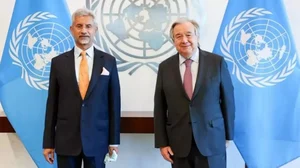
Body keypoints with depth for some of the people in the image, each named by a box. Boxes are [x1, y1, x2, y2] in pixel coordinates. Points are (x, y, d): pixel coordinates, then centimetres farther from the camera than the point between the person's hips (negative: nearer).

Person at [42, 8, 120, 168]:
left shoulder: (108, 61, 1)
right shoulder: (58, 62, 2)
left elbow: (114, 102, 2)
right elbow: (52, 104, 3)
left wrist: (114, 140, 2)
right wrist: (48, 142, 2)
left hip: (97, 139, 0)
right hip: (66, 140, 0)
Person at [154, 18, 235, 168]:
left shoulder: (217, 62, -3)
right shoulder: (165, 67, 2)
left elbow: (227, 100, 2)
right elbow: (160, 107, 4)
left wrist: (228, 135, 5)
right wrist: (162, 143, 1)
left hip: (211, 141, -1)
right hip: (178, 143, 2)